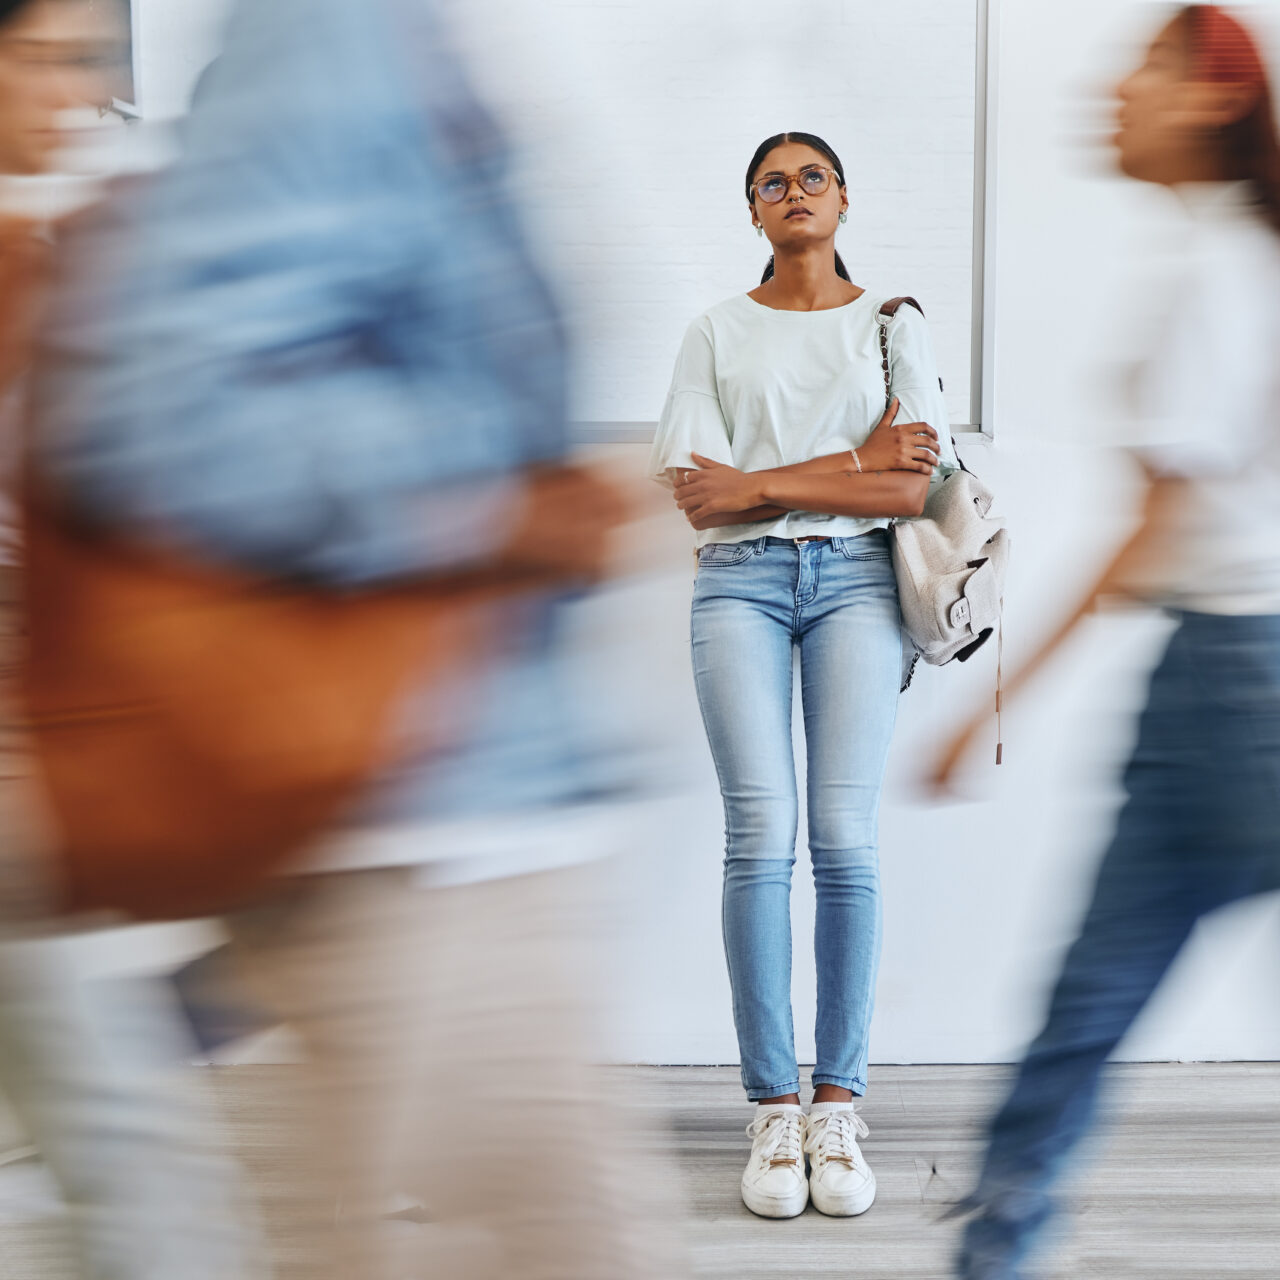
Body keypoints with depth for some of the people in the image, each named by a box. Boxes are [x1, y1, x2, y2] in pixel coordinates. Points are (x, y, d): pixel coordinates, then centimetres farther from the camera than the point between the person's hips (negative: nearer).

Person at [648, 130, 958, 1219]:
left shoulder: (895, 325, 12)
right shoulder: (716, 332, 12)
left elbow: (910, 491, -1)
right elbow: (696, 496, 0)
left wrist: (760, 485, -7)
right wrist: (855, 462, -6)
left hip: (854, 580, 0)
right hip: (741, 581, 0)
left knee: (845, 838, -8)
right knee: (761, 833, -11)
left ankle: (839, 1106, 2)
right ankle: (774, 1109, -2)